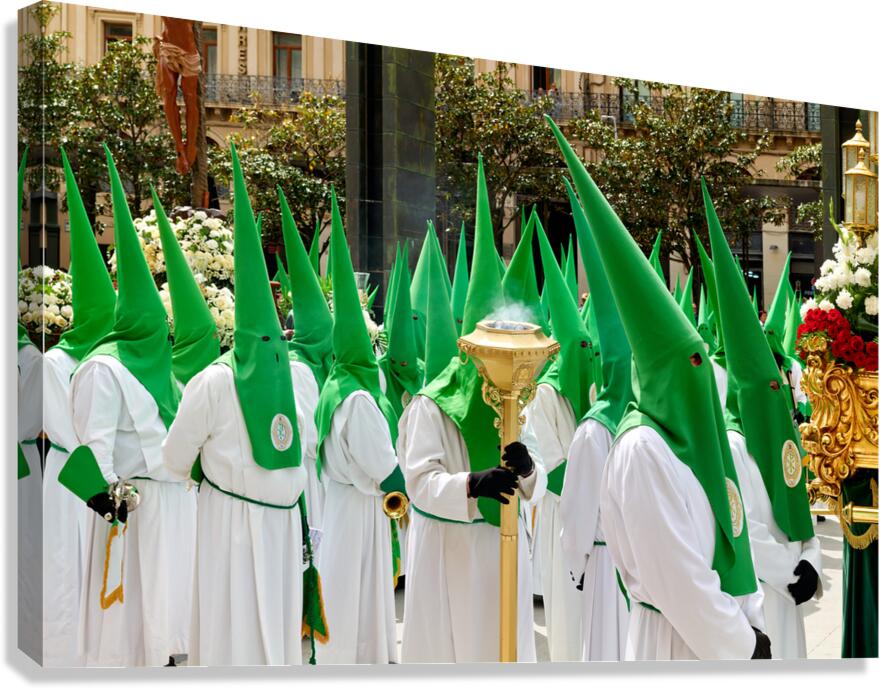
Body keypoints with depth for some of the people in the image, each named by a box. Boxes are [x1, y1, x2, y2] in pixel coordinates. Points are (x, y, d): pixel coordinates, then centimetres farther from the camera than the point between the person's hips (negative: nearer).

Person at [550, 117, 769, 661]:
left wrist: (750, 620, 3)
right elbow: (677, 576, -22)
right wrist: (742, 644, -13)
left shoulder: (700, 432, 6)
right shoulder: (643, 448, -21)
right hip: (678, 641, -8)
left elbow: (732, 534, 10)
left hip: (725, 628, 8)